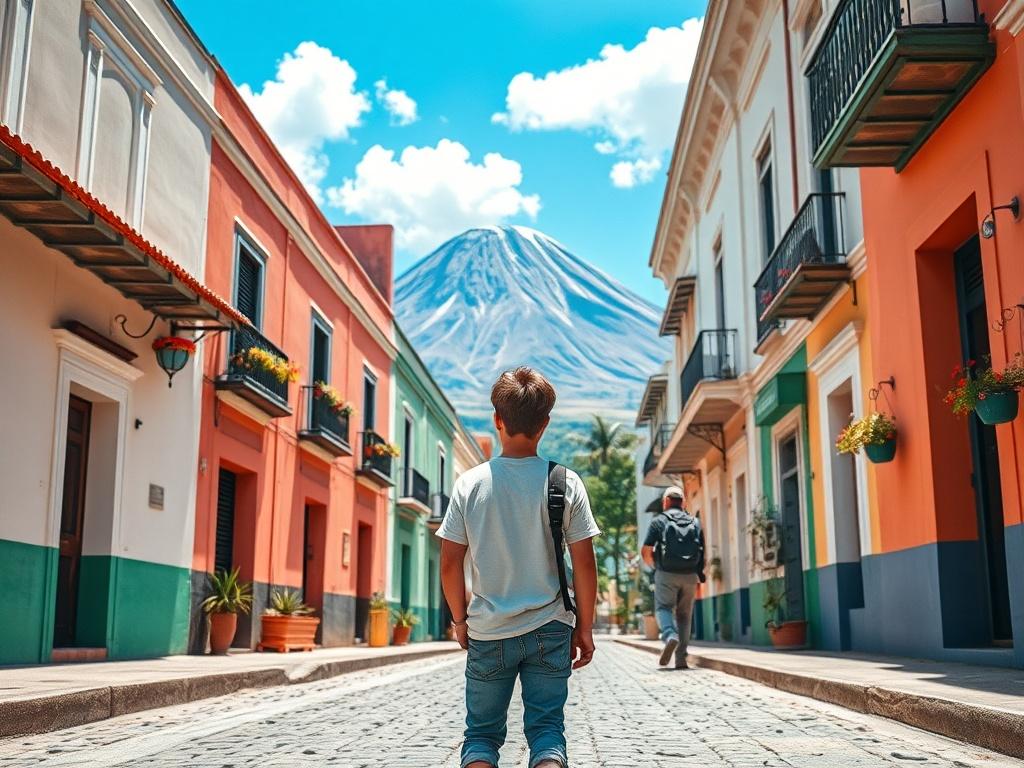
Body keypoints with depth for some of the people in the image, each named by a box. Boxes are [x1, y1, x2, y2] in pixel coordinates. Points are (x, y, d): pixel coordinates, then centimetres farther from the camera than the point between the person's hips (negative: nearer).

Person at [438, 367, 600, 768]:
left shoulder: (471, 483, -5)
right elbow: (584, 563, -5)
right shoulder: (565, 482, -6)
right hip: (549, 629, 0)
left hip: (488, 633, 0)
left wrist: (460, 619, 11)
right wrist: (584, 628, 6)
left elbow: (450, 563, -3)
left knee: (482, 732, 13)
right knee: (546, 728, 8)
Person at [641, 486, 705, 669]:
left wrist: (654, 566, 15)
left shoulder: (659, 520, 3)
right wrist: (699, 577, 15)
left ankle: (670, 635, -25)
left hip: (667, 573, -3)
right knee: (684, 615, 10)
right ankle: (681, 658, 8)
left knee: (663, 607, 5)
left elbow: (645, 552, -3)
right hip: (690, 576, 3)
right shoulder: (695, 522, 14)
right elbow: (703, 552, 9)